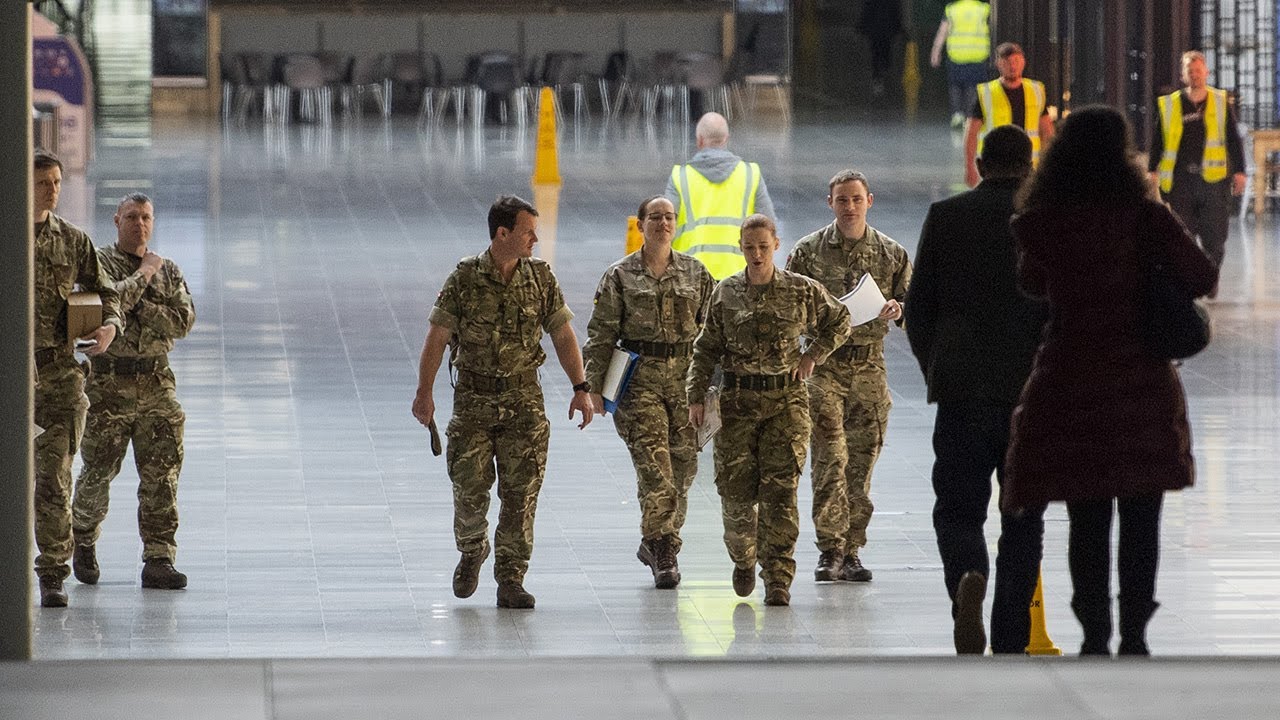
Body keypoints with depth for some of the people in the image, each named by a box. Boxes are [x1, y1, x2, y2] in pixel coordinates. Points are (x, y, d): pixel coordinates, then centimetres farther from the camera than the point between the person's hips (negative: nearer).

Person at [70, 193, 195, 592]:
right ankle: (83, 542, 26)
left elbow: (183, 321, -1)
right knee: (98, 471, 2)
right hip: (109, 383, -3)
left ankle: (159, 559, -1)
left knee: (162, 475, -3)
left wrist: (140, 309, -11)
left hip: (156, 383, 3)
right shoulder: (98, 263, 0)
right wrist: (144, 274, -10)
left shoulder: (168, 270, 12)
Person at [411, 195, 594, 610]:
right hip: (473, 400, -2)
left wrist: (580, 388, 0)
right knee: (470, 488, 0)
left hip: (523, 401, 2)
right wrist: (424, 393, -11)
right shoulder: (465, 279, -5)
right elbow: (437, 336, -4)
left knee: (521, 492, -4)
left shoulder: (540, 278, 3)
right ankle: (472, 552, 29)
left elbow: (563, 335, 7)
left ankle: (511, 581, 2)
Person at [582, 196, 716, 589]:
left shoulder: (695, 273, 9)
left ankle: (655, 543, 21)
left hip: (685, 378, 3)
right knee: (654, 469, -11)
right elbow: (601, 333, 2)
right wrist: (594, 386, -3)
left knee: (682, 467, 4)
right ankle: (664, 555, -7)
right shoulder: (620, 276, 2)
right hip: (640, 379, -3)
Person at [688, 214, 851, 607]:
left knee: (779, 490, -9)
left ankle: (778, 579, -8)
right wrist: (696, 396, 0)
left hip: (786, 400, -1)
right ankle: (743, 559, 28)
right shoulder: (725, 294, 4)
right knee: (736, 491, 1)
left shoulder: (801, 290, 1)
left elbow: (840, 322, 17)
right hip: (738, 401, 1)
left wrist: (813, 355, 4)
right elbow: (706, 349, 8)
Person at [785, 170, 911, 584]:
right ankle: (830, 550, -10)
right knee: (830, 458, -12)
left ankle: (851, 551, 11)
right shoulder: (808, 251, 4)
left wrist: (896, 311, -8)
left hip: (870, 366, 2)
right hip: (823, 364, -2)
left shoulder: (891, 254, 9)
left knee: (862, 461, 4)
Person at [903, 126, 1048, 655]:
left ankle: (968, 576, -24)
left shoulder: (945, 217, 1)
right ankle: (1009, 645, 5)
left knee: (958, 510, 8)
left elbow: (918, 309, 3)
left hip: (962, 392, 0)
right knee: (1023, 521, 8)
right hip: (1035, 393, 0)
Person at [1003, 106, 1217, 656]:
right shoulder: (1144, 217, -8)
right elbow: (1201, 278, -10)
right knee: (1140, 522, 7)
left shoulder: (1041, 223, -1)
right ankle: (1133, 636, 5)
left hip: (1070, 383, 1)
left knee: (1087, 523, 6)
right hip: (1141, 383, -1)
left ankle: (1095, 636, 4)